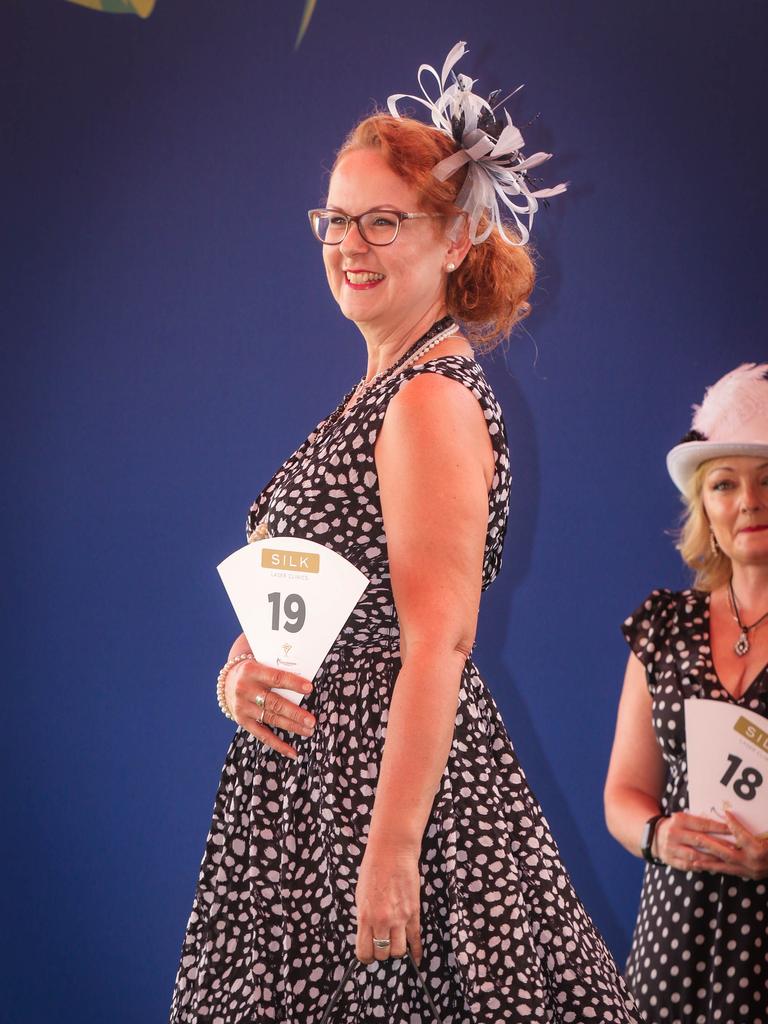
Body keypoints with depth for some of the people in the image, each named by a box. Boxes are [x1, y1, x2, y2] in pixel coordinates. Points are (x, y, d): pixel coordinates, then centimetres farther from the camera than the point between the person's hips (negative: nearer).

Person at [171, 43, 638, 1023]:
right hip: (312, 775, 9)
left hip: (394, 772, -9)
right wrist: (239, 671, -5)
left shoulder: (435, 401, -15)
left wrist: (390, 855, -24)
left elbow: (436, 646, -21)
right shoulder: (373, 395, 14)